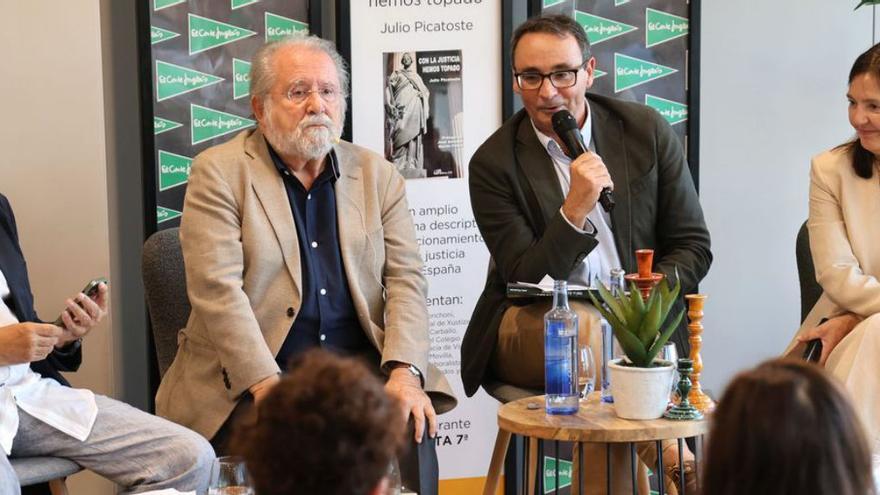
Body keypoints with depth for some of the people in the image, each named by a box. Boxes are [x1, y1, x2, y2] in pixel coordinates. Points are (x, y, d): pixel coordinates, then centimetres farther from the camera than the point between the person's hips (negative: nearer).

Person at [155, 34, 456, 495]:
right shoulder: (218, 173, 0)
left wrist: (404, 374, -12)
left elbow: (406, 279, 5)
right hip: (248, 376, -3)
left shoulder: (378, 176, 12)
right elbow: (218, 288, -10)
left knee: (410, 431, -24)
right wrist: (270, 388, -21)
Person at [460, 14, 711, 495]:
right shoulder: (494, 163, -4)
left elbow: (693, 247, 5)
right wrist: (574, 211, -25)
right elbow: (526, 282, -9)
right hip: (531, 324, -1)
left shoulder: (648, 131, 1)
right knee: (585, 328, -35)